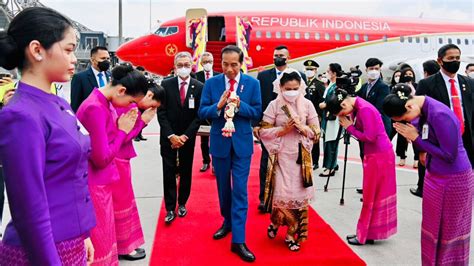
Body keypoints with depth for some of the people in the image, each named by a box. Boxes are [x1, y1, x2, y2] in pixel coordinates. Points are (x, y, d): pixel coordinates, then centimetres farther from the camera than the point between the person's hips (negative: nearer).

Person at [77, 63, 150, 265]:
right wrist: (122, 130, -13)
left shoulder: (104, 103, 5)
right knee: (98, 243, 8)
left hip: (102, 182, 9)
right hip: (94, 186, -9)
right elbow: (102, 158, -23)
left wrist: (123, 127, -4)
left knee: (105, 238, 21)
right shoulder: (95, 108, -24)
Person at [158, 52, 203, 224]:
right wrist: (171, 135, -12)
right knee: (169, 173, 2)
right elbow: (161, 112, -4)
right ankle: (170, 208, 11)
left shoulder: (199, 87, -4)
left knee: (186, 172, 11)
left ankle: (182, 203, 27)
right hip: (168, 137, 0)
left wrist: (186, 136, -12)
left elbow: (199, 115, -5)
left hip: (188, 137, 0)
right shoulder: (166, 85, -2)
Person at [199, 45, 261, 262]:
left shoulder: (252, 83, -3)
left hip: (242, 143, -1)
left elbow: (257, 113, -4)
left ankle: (238, 240, 1)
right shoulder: (211, 83, -2)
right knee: (223, 187, 16)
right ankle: (228, 222, 39)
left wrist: (240, 105, -22)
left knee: (240, 190, -4)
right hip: (219, 142, 2)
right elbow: (202, 113, -4)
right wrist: (218, 106, -23)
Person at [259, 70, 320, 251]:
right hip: (281, 156, -2)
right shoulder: (274, 105, -4)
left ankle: (293, 233, 20)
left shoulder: (307, 105, 1)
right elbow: (263, 132, -5)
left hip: (300, 156, 2)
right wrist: (284, 129, -16)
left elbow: (316, 132, 2)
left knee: (298, 194, 5)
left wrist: (302, 127, -16)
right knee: (281, 193, 0)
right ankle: (276, 221, 30)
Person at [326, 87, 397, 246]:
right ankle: (368, 233, 24)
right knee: (373, 194, 14)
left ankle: (363, 235, 13)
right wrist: (350, 124, -8)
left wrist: (350, 127, -13)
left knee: (371, 195, 1)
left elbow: (370, 137, -23)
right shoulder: (357, 107, 6)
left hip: (379, 155, -9)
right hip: (374, 154, 9)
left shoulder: (364, 109, -22)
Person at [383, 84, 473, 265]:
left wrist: (416, 138, -22)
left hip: (453, 179, -8)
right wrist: (411, 133, -14)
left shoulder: (440, 115, -28)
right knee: (433, 226, 18)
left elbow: (449, 156, -25)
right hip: (434, 175, 8)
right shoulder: (420, 108, -4)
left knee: (449, 229, 9)